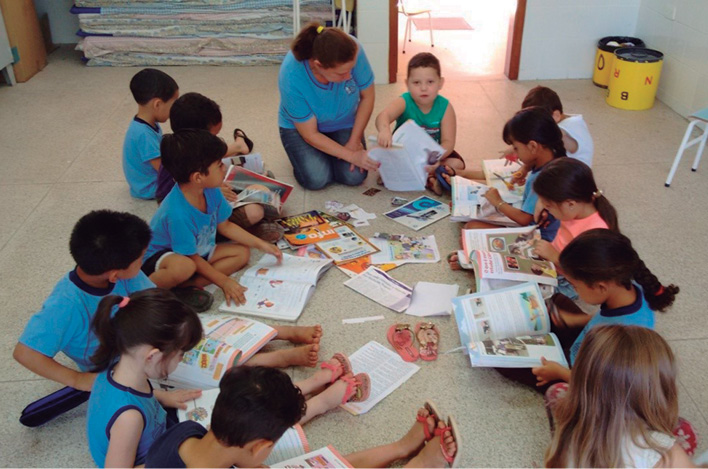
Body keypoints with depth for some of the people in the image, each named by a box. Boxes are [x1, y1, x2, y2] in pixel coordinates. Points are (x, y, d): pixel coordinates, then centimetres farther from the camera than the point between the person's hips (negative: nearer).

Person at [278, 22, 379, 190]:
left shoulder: (352, 50, -31)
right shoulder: (291, 78, -35)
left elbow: (367, 96, -13)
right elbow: (310, 134, -23)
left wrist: (354, 142, -14)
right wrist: (351, 155, -24)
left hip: (344, 123, 2)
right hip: (300, 125, -2)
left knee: (354, 176, -18)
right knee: (316, 179, -24)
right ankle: (310, 155, 11)